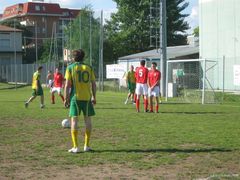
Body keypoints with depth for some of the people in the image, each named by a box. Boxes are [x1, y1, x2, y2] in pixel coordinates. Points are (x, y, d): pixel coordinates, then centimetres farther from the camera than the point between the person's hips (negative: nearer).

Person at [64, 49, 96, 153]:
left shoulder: (70, 68, 0)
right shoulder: (88, 68, 7)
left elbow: (67, 85, -6)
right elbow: (93, 83, 7)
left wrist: (66, 99, -1)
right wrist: (94, 97, 16)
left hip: (75, 97, -2)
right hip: (87, 97, 2)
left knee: (74, 120, 1)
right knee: (87, 119, 12)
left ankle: (75, 147, -3)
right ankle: (87, 146, 14)